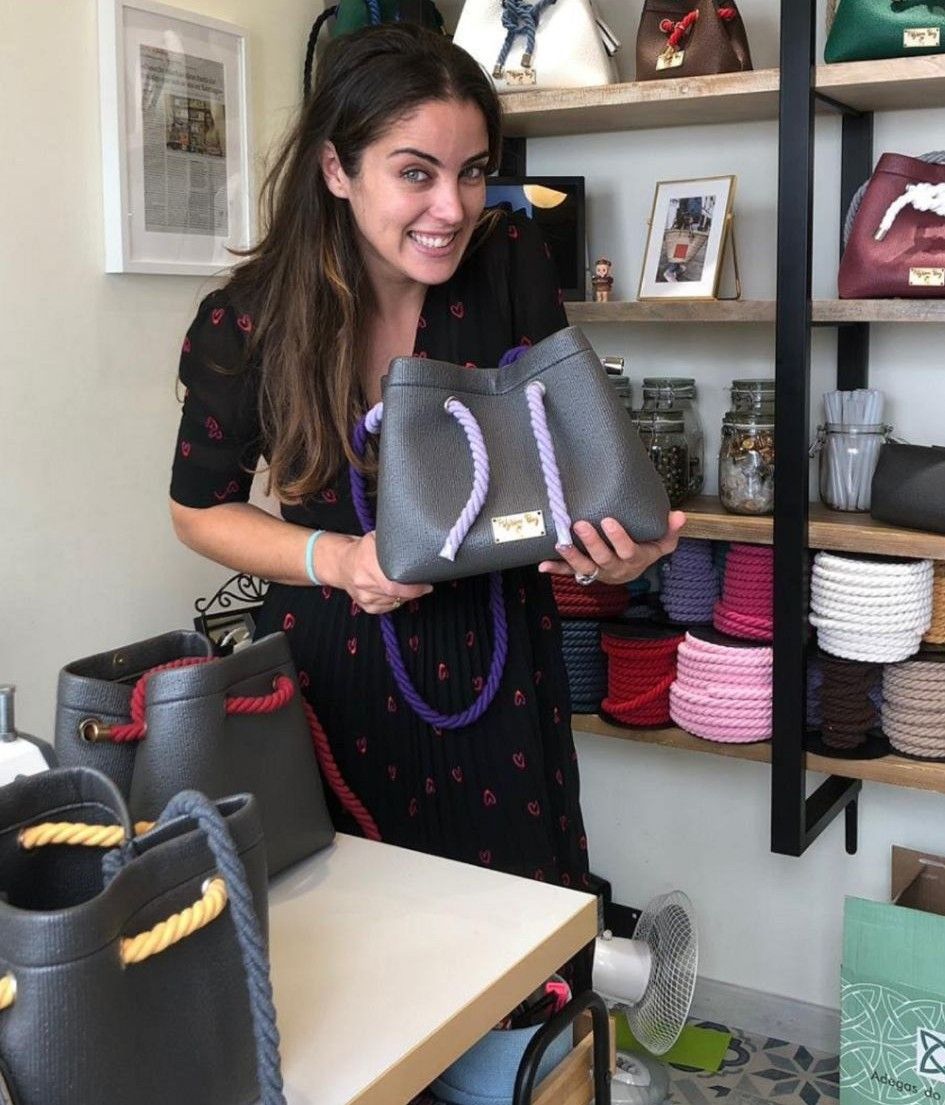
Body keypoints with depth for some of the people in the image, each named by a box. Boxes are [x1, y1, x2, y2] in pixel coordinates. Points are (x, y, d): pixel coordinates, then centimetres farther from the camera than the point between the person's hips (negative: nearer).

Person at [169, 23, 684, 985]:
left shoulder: (511, 264, -12)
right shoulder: (249, 319, -15)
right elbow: (201, 509, -2)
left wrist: (618, 539, -24)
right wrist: (337, 558, -19)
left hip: (496, 652, 1)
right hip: (336, 663, -1)